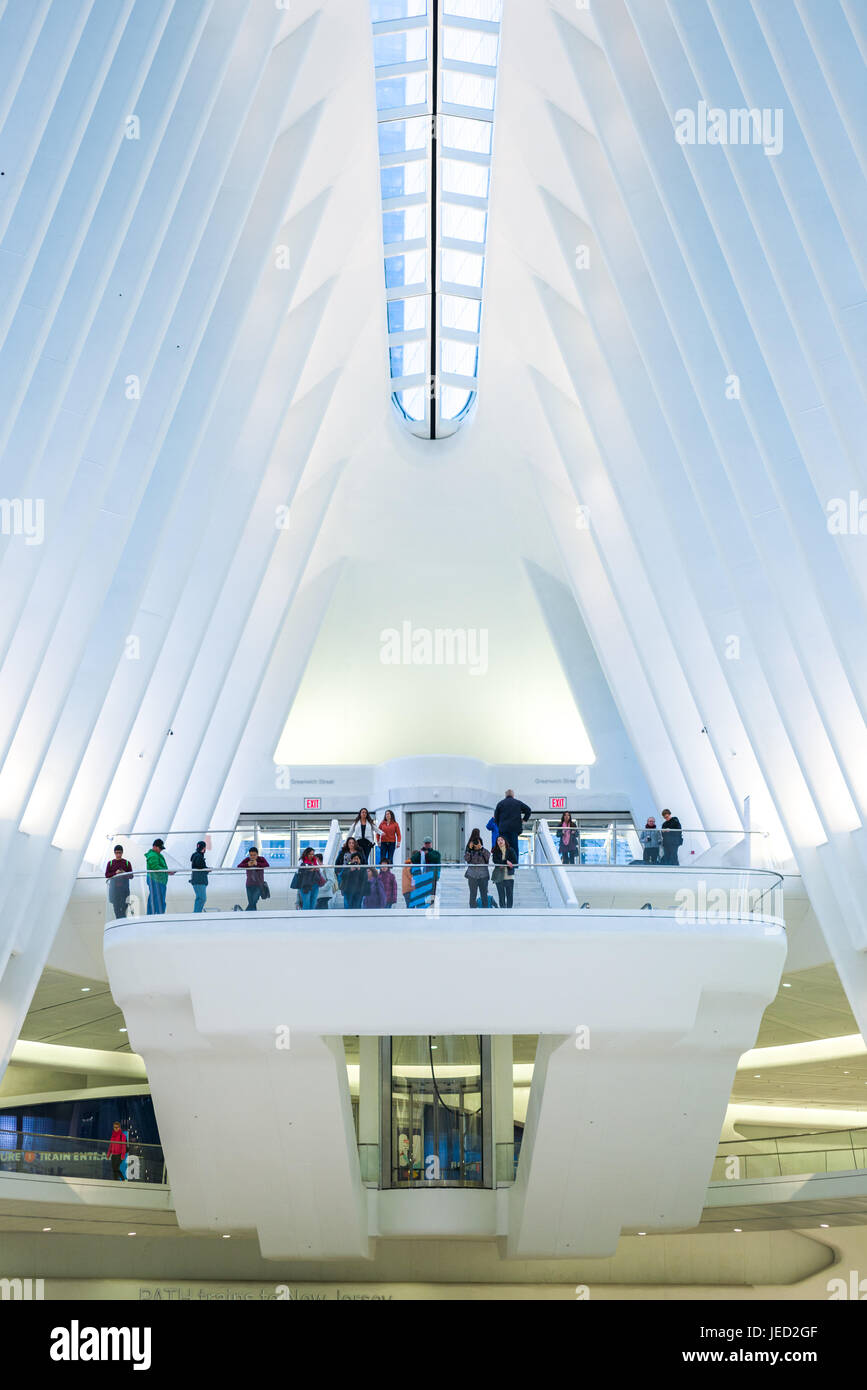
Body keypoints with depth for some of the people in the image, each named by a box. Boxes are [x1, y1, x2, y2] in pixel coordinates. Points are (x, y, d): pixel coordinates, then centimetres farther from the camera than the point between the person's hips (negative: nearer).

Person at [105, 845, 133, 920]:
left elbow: (131, 876, 7)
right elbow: (107, 875, 4)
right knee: (116, 907, 1)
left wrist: (124, 874, -13)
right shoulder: (110, 863, 9)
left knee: (123, 906, -7)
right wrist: (115, 873, -12)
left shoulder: (127, 863, 7)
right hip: (114, 887, 1)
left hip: (124, 887, -1)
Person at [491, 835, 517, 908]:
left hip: (509, 875, -1)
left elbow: (515, 862, -3)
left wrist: (503, 865, -11)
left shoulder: (510, 850, 4)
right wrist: (506, 862, -20)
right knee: (501, 895, 3)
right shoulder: (495, 851, 6)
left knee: (510, 895, -2)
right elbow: (495, 861, -9)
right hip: (499, 876, 1)